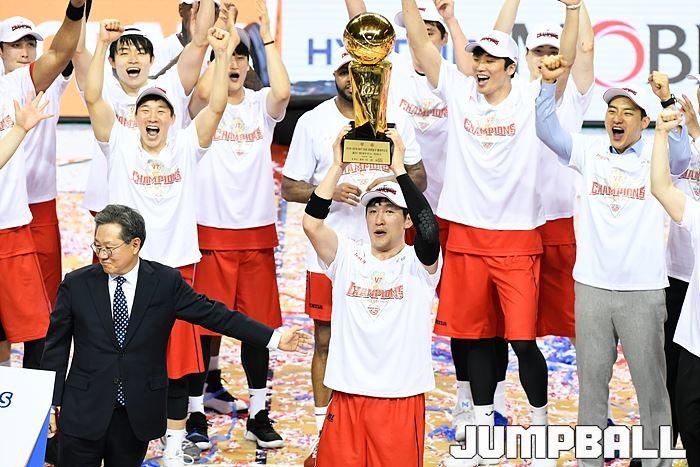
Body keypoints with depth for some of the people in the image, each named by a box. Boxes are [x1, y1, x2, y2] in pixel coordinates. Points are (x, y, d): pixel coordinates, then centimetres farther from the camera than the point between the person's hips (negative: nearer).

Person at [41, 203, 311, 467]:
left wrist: (274, 338, -2)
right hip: (83, 412, 0)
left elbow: (213, 314, 1)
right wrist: (51, 405, 2)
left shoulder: (166, 282, -3)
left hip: (137, 414, 0)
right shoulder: (76, 284, -2)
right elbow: (56, 349, 4)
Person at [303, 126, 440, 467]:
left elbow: (429, 230, -23)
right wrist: (337, 166, -12)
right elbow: (311, 223, -10)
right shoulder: (348, 258, 5)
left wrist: (398, 168, -20)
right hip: (347, 397, 2)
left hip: (402, 399, -2)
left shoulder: (418, 264, -1)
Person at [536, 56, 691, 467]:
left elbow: (681, 155, -22)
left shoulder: (657, 156, -1)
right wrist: (549, 82, -17)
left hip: (643, 289, -2)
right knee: (592, 379, 11)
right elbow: (547, 129, -2)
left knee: (651, 382, 2)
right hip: (592, 285, 3)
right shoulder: (590, 152, 7)